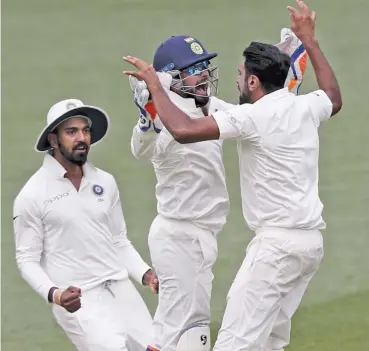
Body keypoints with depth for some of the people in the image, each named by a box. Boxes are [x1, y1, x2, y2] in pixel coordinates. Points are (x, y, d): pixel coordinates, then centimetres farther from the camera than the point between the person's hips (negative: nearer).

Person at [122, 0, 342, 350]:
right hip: (311, 241, 9)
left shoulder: (253, 117, -14)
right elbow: (334, 98, 35)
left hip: (278, 242, -9)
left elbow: (183, 130, -21)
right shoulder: (305, 107, 9)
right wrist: (309, 41, 40)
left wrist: (155, 85, -7)